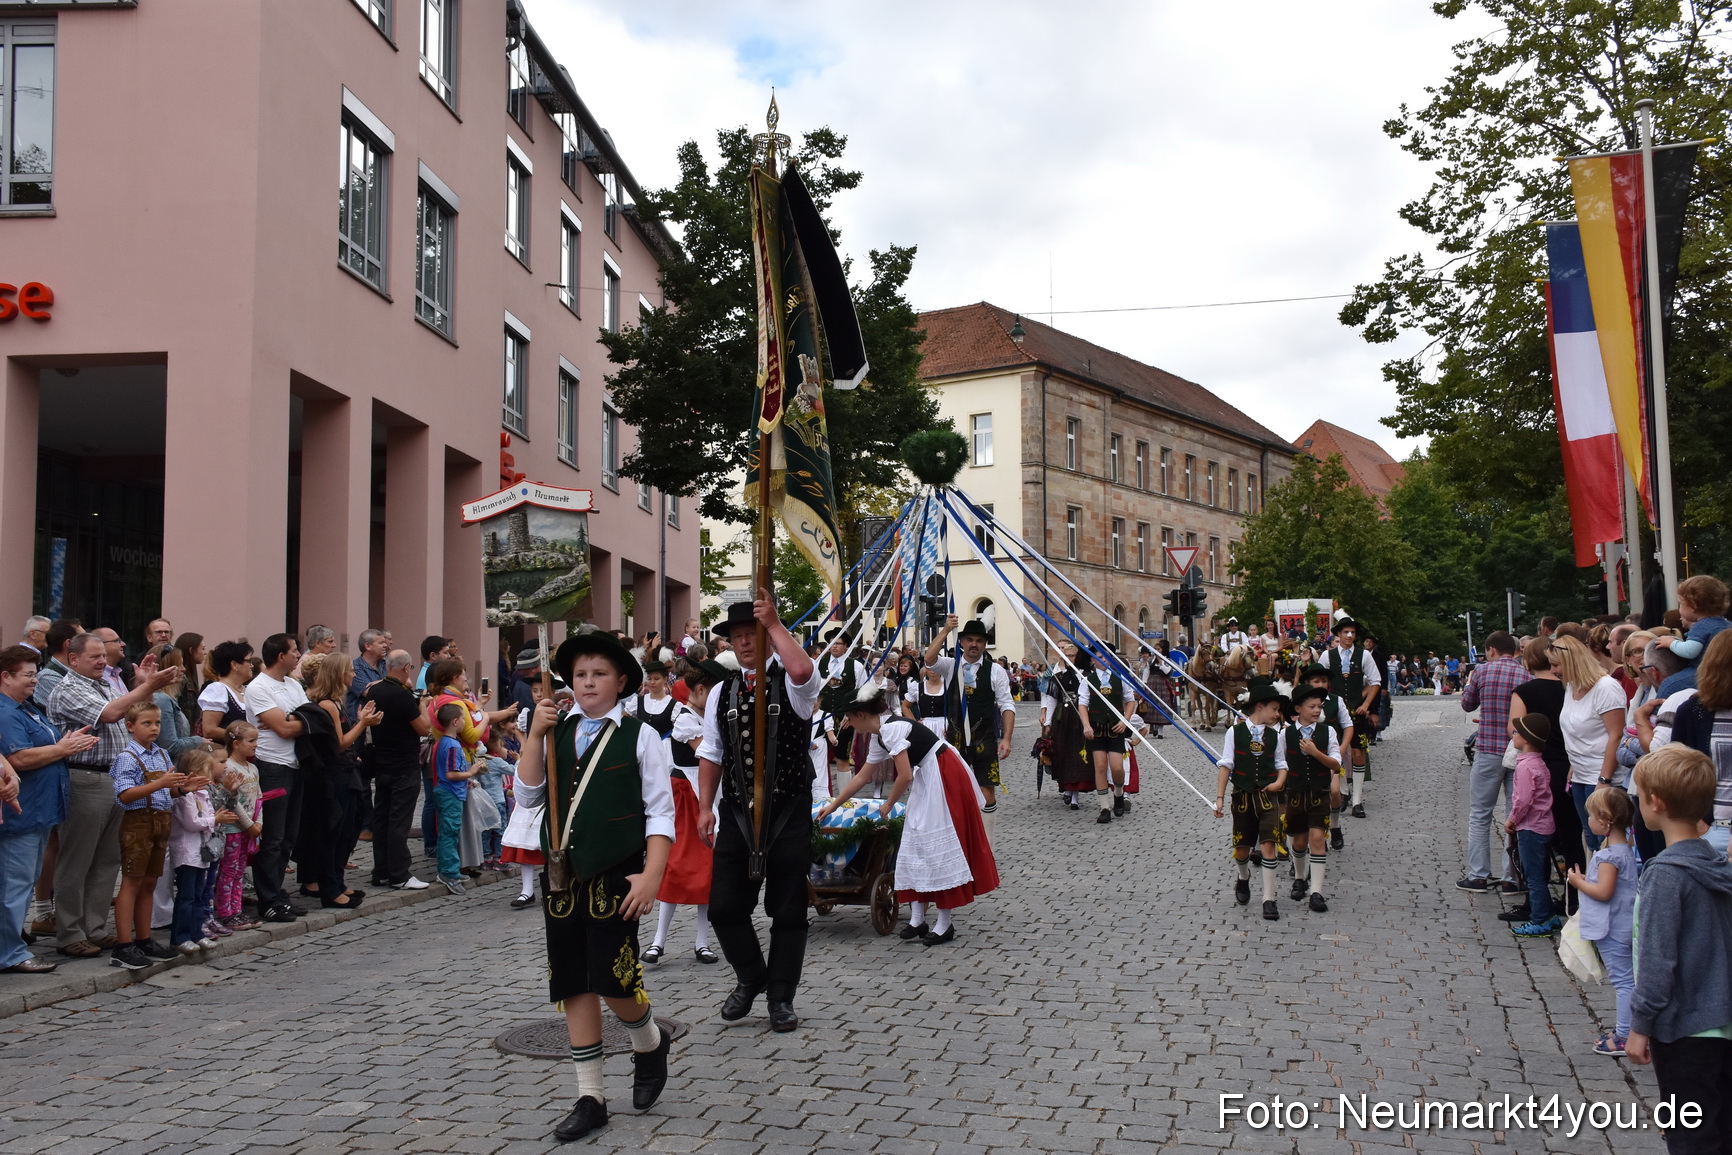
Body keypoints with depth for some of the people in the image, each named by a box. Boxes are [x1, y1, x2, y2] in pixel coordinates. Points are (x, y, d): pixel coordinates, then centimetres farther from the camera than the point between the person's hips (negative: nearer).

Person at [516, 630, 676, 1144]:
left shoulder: (640, 736, -2)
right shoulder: (557, 734, 9)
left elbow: (660, 812, -4)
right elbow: (528, 795, 2)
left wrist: (652, 875, -14)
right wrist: (535, 734, -7)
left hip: (615, 876, -4)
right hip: (562, 874, 4)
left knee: (614, 982, -10)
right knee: (574, 986, 7)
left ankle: (650, 1044, 24)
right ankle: (590, 1097, 19)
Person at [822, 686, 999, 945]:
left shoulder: (892, 728, -19)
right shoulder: (880, 736, 11)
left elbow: (905, 776, -20)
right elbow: (861, 777, 21)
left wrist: (887, 806, -4)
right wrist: (833, 805, 25)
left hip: (945, 778, -10)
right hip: (928, 781, 10)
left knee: (938, 844, -6)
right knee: (916, 842, 8)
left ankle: (944, 924, 1)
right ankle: (917, 919, 11)